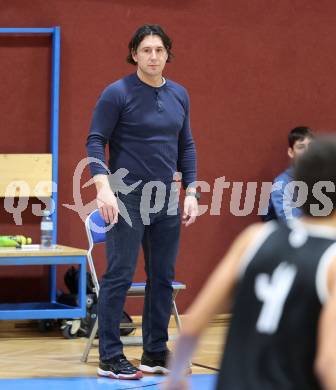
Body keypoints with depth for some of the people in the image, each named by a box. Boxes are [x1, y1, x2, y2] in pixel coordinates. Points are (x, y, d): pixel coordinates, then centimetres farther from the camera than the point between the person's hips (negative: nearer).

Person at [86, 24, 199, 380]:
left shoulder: (179, 95, 9)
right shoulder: (117, 93, -8)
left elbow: (186, 146, 14)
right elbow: (95, 141, -10)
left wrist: (191, 192, 6)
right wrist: (103, 187, -22)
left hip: (166, 200, 6)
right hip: (127, 198, -6)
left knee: (162, 277, 8)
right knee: (119, 276, -6)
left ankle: (155, 353, 16)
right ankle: (110, 357, 0)